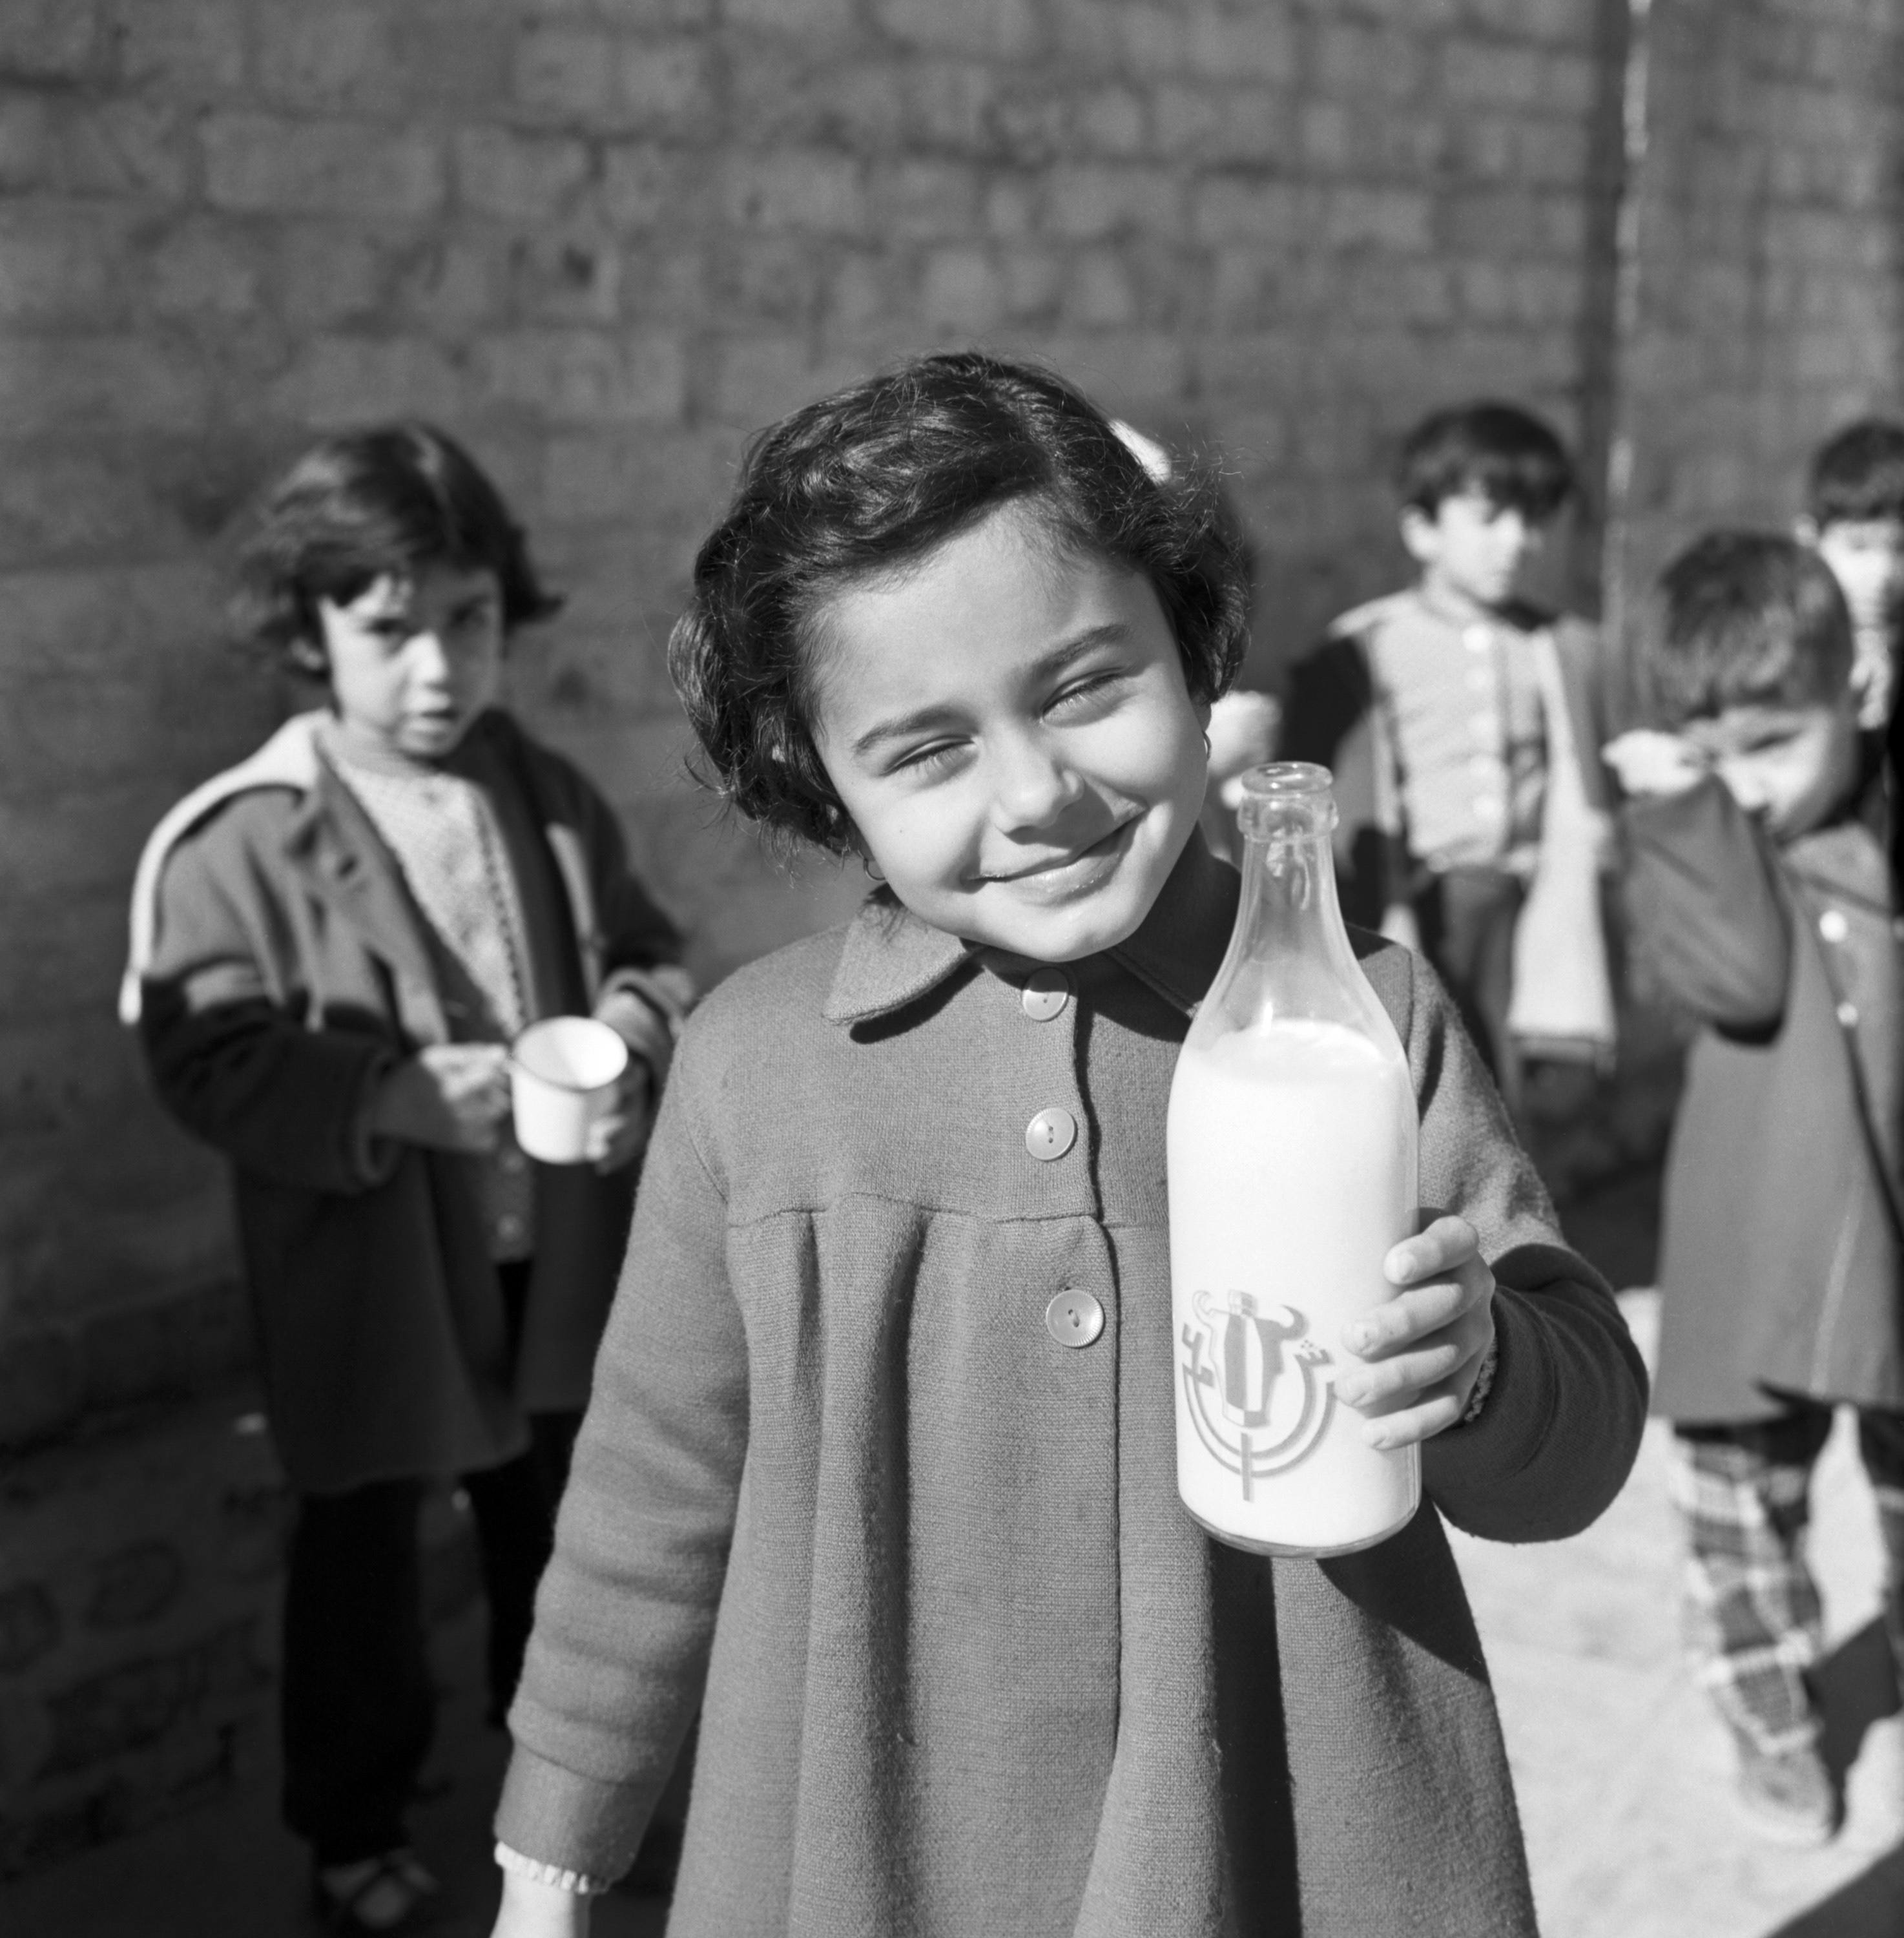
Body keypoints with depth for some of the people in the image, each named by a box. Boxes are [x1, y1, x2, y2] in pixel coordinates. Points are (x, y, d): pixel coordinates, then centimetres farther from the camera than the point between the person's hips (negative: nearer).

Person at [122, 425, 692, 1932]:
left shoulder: (551, 796, -2)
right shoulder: (240, 843, -16)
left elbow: (650, 955, 7)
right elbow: (211, 1062, -17)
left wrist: (631, 1040, -15)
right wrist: (396, 1101, -29)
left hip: (554, 1255, 4)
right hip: (370, 1278, -4)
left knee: (557, 1533, 21)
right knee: (361, 1556, 14)